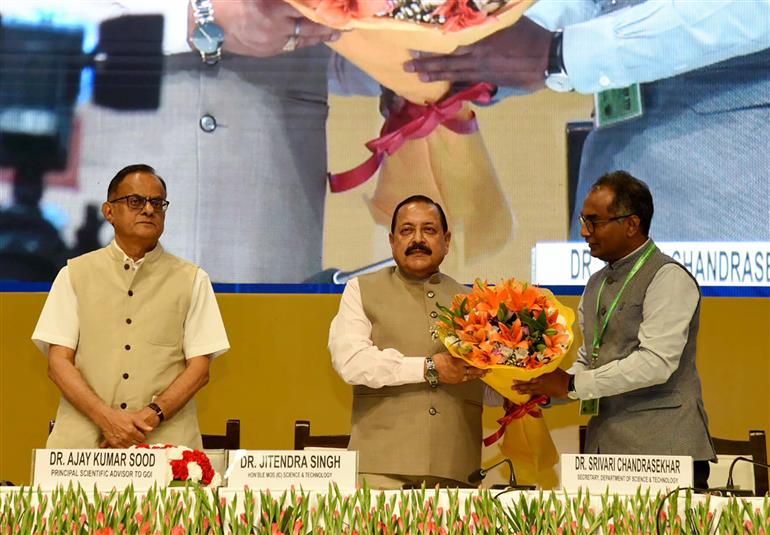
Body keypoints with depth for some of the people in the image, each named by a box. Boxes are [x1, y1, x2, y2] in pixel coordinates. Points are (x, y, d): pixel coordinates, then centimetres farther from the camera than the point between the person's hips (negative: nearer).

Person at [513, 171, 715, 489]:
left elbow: (655, 363, -17)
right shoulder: (597, 284, 19)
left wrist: (573, 384, -15)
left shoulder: (669, 278, -7)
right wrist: (544, 393, 3)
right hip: (604, 452, 7)